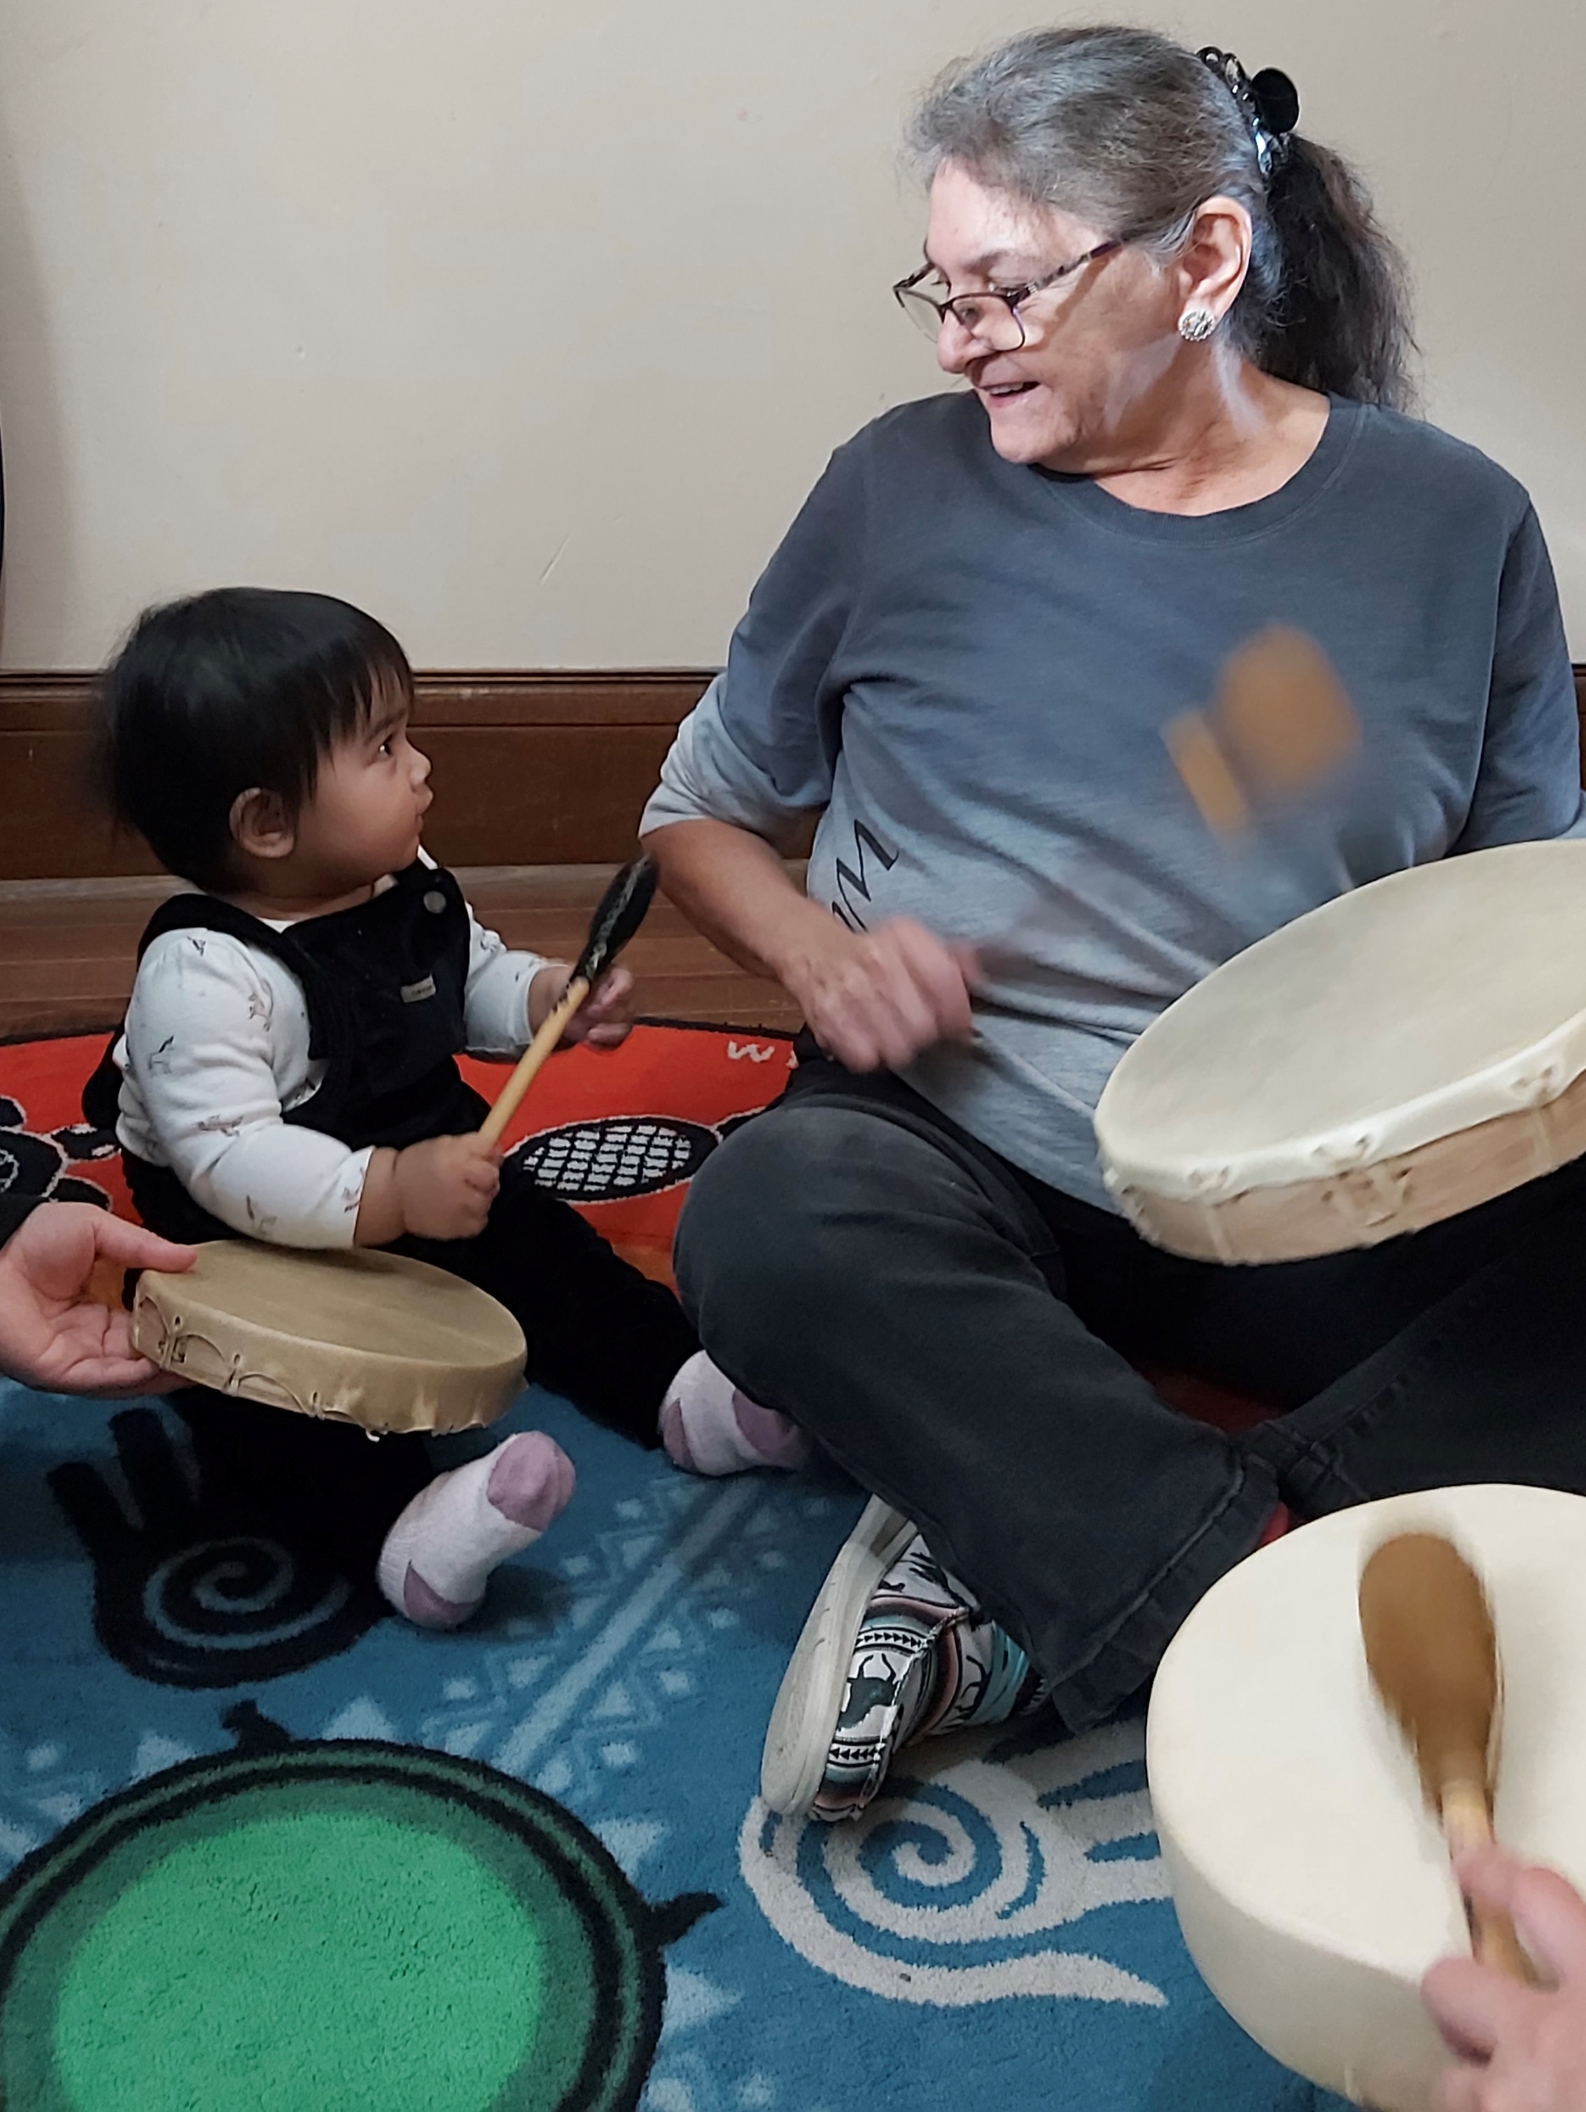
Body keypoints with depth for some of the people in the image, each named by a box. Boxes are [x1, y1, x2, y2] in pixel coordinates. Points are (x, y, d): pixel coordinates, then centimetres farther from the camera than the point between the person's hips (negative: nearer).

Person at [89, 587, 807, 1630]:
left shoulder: (412, 892, -5)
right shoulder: (202, 975, -30)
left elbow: (479, 985, 13)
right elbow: (228, 1158, -38)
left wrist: (556, 998, -10)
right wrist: (389, 1193, -50)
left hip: (432, 1178, 7)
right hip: (252, 1245, -7)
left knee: (546, 1249, -4)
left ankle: (682, 1385, 1)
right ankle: (400, 1518, -40)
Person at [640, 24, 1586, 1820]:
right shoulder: (905, 488, 0)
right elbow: (702, 816, 11)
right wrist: (817, 949, -11)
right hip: (961, 1163, -1)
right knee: (765, 1223, -33)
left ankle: (1025, 1569, -22)